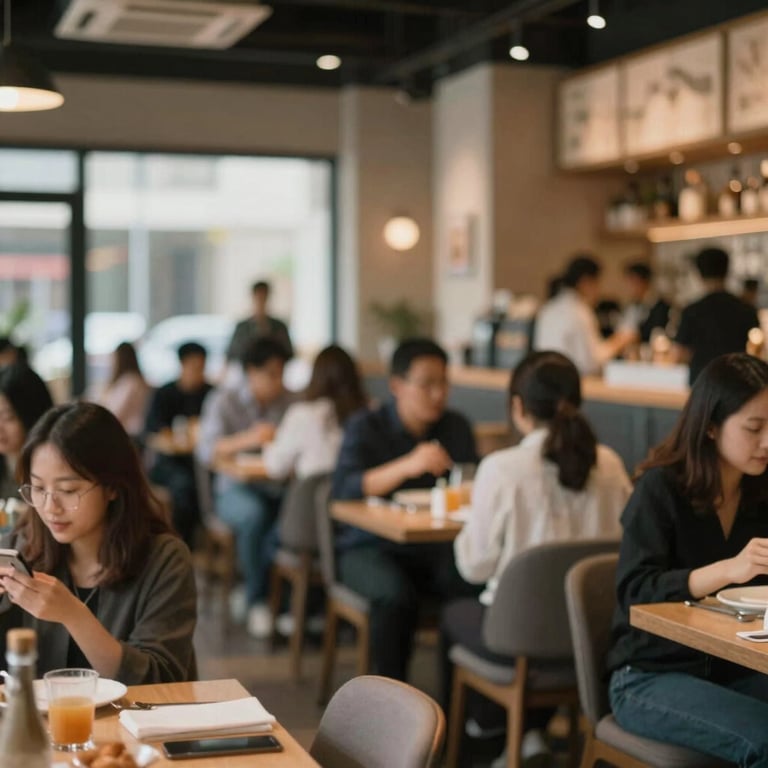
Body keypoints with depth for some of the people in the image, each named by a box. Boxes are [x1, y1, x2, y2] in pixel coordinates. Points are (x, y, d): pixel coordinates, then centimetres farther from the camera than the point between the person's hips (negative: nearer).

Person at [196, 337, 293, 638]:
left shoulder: (290, 402, 11)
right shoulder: (223, 401, 3)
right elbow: (206, 450, -13)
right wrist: (246, 440, -30)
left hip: (280, 489, 2)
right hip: (237, 490, -2)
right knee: (254, 514, -38)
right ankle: (258, 600, -19)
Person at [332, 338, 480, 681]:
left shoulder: (456, 427, 9)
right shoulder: (366, 426, -3)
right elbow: (343, 489, -18)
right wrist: (406, 466, -31)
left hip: (436, 548, 3)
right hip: (371, 546, -3)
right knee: (397, 593, -36)